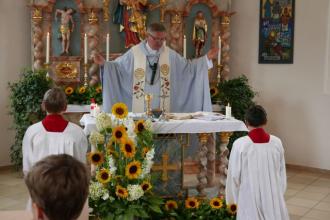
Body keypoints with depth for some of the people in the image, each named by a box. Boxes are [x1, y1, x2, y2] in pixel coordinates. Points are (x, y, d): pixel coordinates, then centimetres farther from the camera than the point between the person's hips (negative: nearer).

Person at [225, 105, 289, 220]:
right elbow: (282, 173, 4)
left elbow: (234, 175, -7)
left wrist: (234, 198, 7)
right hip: (273, 196, 3)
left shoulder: (240, 144, -14)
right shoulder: (277, 142, -5)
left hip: (250, 197, -3)